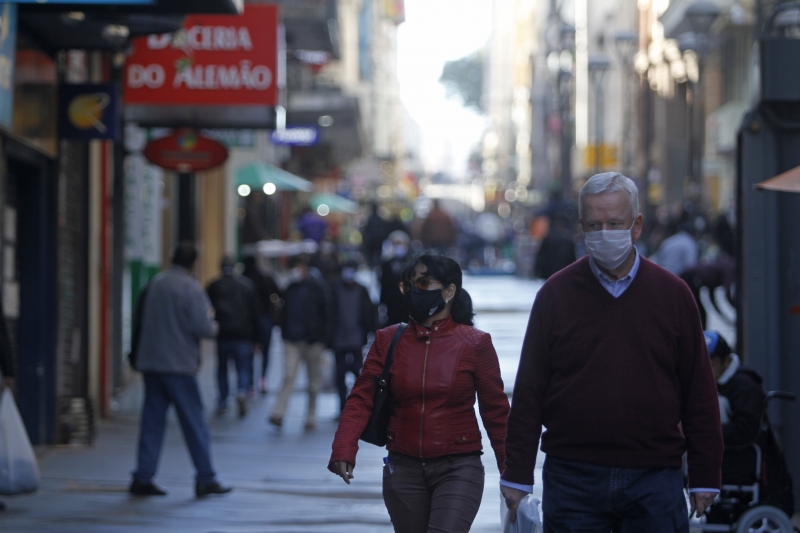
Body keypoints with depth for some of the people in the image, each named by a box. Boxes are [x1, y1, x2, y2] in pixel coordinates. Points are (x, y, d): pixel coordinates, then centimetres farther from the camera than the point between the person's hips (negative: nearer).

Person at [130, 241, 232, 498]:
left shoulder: (155, 283, 9)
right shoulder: (190, 287, -11)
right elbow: (202, 327, -18)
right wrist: (213, 327, 5)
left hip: (150, 361, 6)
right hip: (178, 364, -6)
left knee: (152, 421, 8)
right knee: (194, 422, 1)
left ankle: (143, 477, 4)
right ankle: (206, 479, 3)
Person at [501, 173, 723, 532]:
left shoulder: (672, 294, 6)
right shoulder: (556, 294, 4)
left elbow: (699, 393, 6)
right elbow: (529, 392, 3)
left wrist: (705, 476, 2)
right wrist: (517, 476, -1)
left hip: (655, 479, 0)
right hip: (573, 477, 0)